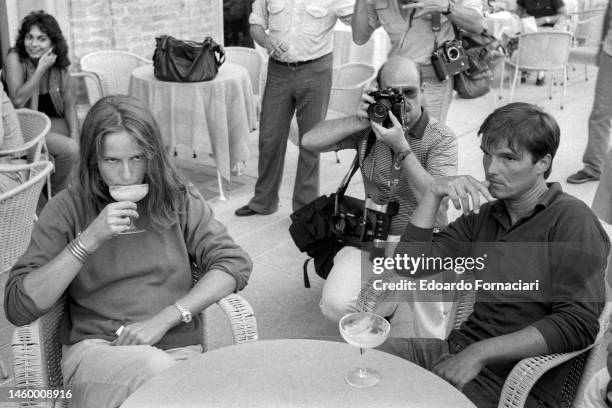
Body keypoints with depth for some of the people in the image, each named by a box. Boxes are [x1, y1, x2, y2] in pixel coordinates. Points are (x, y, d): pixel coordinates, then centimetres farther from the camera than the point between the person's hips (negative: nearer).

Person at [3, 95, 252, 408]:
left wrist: (164, 319, -11)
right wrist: (88, 240, -15)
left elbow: (235, 264, -1)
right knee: (150, 366, -33)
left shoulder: (178, 199, 8)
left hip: (179, 348, 1)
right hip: (93, 349, 0)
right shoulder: (67, 209, 4)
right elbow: (17, 307, -3)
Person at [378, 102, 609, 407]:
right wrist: (434, 192, -5)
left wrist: (480, 353, -22)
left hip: (510, 384, -6)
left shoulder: (570, 219, -9)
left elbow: (578, 324, -19)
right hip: (458, 350, 6)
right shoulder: (483, 216, 12)